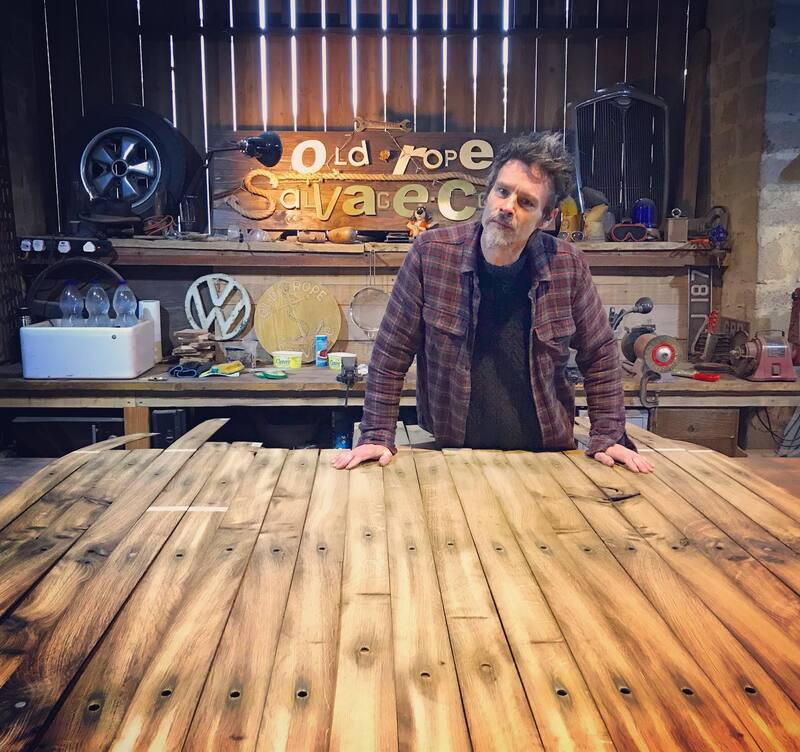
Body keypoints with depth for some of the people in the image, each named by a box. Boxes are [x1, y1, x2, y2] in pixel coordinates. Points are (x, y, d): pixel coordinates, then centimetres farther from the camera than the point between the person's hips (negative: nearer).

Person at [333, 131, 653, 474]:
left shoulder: (568, 265, -5)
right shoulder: (430, 252, -9)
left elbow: (600, 356, 8)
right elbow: (391, 353, -3)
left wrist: (607, 437, 1)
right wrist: (377, 437, -7)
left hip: (544, 455, 2)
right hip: (452, 454, -1)